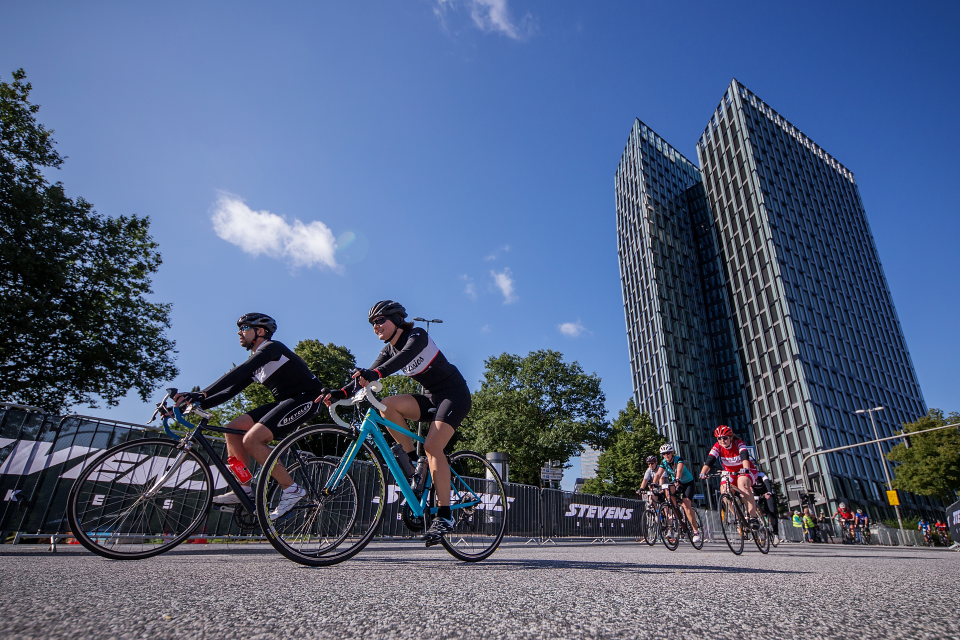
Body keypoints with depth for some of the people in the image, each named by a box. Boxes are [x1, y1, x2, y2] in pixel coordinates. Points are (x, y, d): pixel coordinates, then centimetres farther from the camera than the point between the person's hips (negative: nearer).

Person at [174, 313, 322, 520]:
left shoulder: (271, 347, -10)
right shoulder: (257, 362, 19)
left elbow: (239, 372, -25)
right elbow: (232, 390, 13)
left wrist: (203, 394, -31)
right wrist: (196, 403, 1)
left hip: (304, 398, -9)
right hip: (284, 401, 10)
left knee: (251, 439, -22)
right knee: (232, 429, 1)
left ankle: (291, 489, -12)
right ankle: (243, 489, 6)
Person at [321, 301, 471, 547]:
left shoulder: (417, 335, -14)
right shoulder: (389, 350, 7)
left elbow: (405, 356, -36)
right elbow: (366, 376, -5)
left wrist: (376, 373, -53)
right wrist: (340, 393, -21)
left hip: (454, 394, -7)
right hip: (431, 397, 7)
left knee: (432, 446, -24)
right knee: (387, 405, -18)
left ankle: (444, 515, -18)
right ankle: (413, 462, -6)